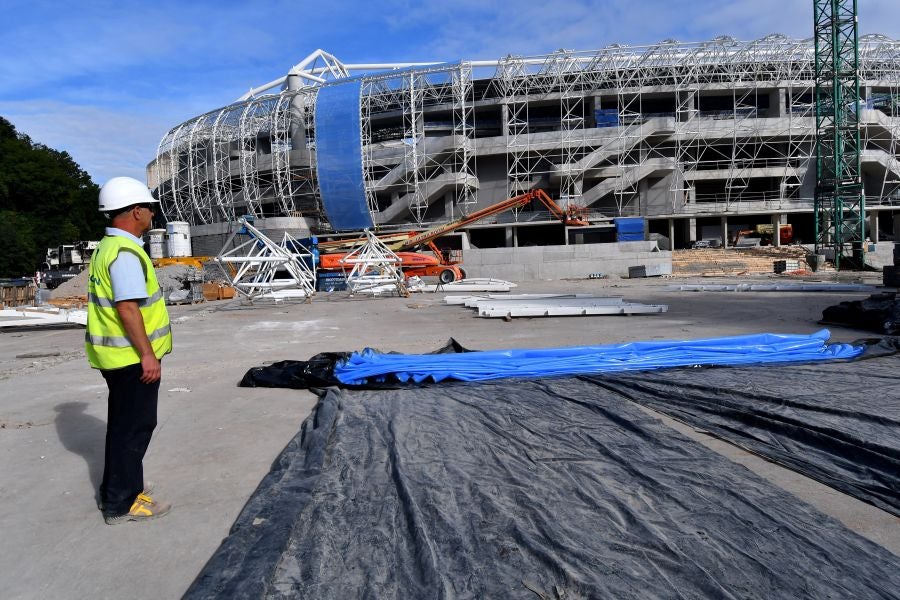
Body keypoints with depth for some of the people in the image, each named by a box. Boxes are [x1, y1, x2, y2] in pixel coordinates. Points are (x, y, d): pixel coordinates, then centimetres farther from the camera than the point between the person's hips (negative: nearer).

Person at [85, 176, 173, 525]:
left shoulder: (106, 248, 13)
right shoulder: (126, 252, -19)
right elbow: (128, 308, -24)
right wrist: (147, 354, -22)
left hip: (115, 354, 10)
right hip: (132, 356, -10)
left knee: (123, 423, 20)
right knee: (135, 426, 0)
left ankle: (117, 489, 33)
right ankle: (122, 504, 9)